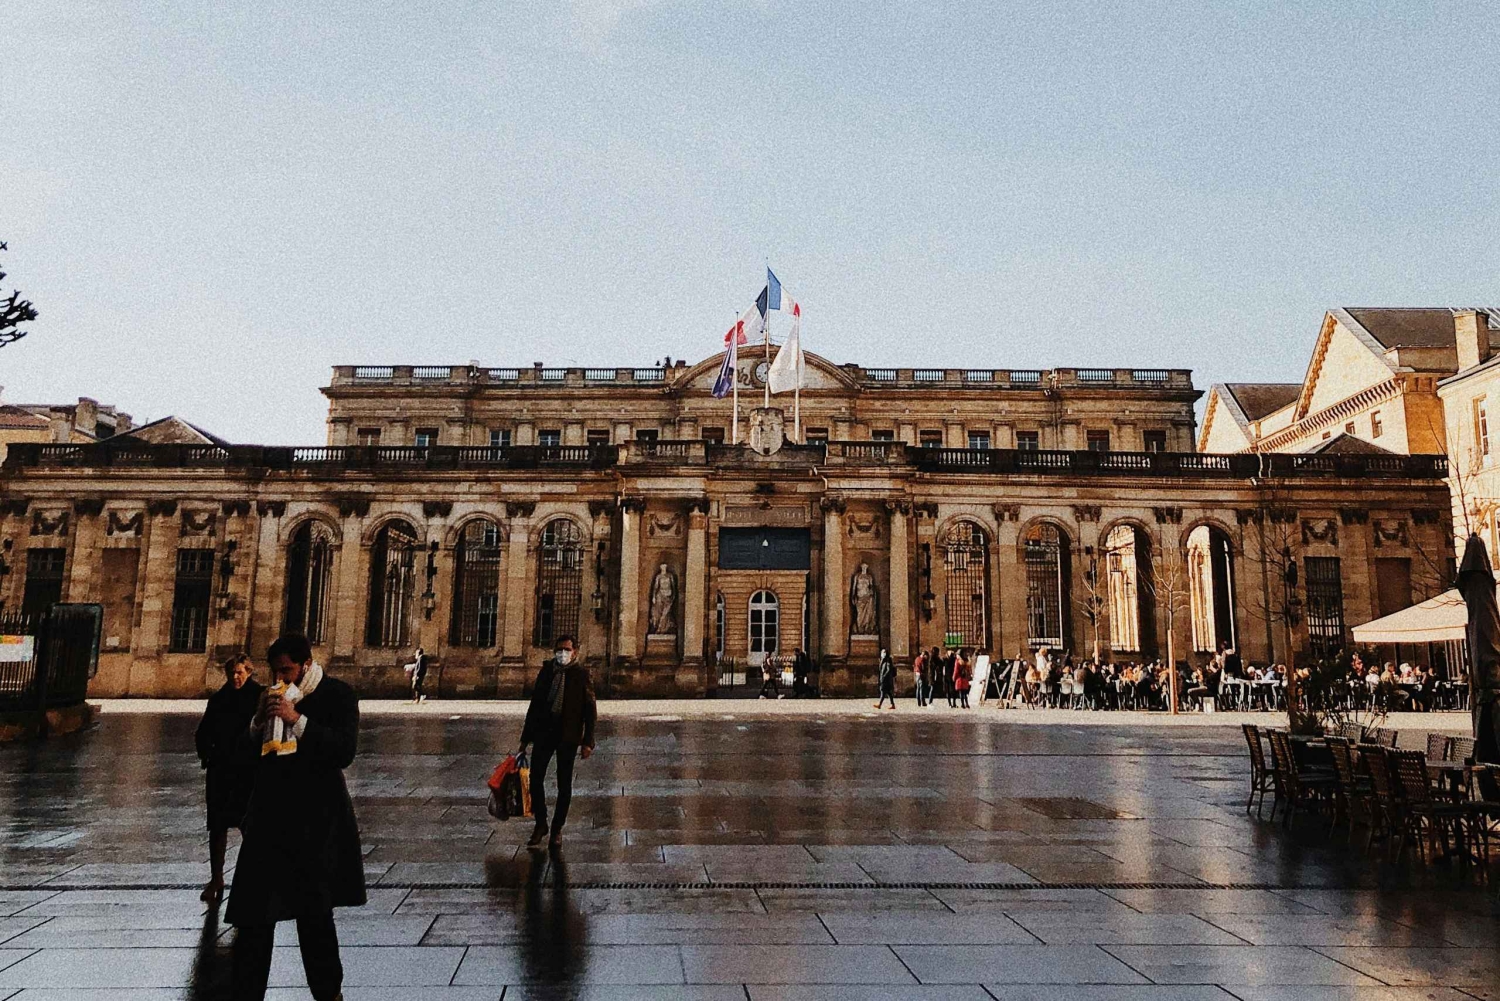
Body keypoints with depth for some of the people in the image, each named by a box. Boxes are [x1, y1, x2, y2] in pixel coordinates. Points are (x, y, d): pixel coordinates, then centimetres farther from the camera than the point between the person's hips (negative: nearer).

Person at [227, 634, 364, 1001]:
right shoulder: (270, 696, 9)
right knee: (254, 912, 1)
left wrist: (296, 719, -20)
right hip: (270, 813, 4)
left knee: (314, 910, 8)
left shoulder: (338, 694, -6)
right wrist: (259, 720, -8)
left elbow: (344, 752, -16)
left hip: (316, 819, -4)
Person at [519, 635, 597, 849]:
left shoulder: (581, 674, -3)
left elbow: (590, 710, -3)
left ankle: (557, 829, 20)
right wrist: (526, 737, 10)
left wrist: (587, 741, -9)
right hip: (543, 732, 3)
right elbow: (534, 703, 12)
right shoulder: (546, 671, 8)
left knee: (564, 784, 5)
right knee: (535, 778, -1)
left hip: (568, 736, -3)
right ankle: (540, 825, 18)